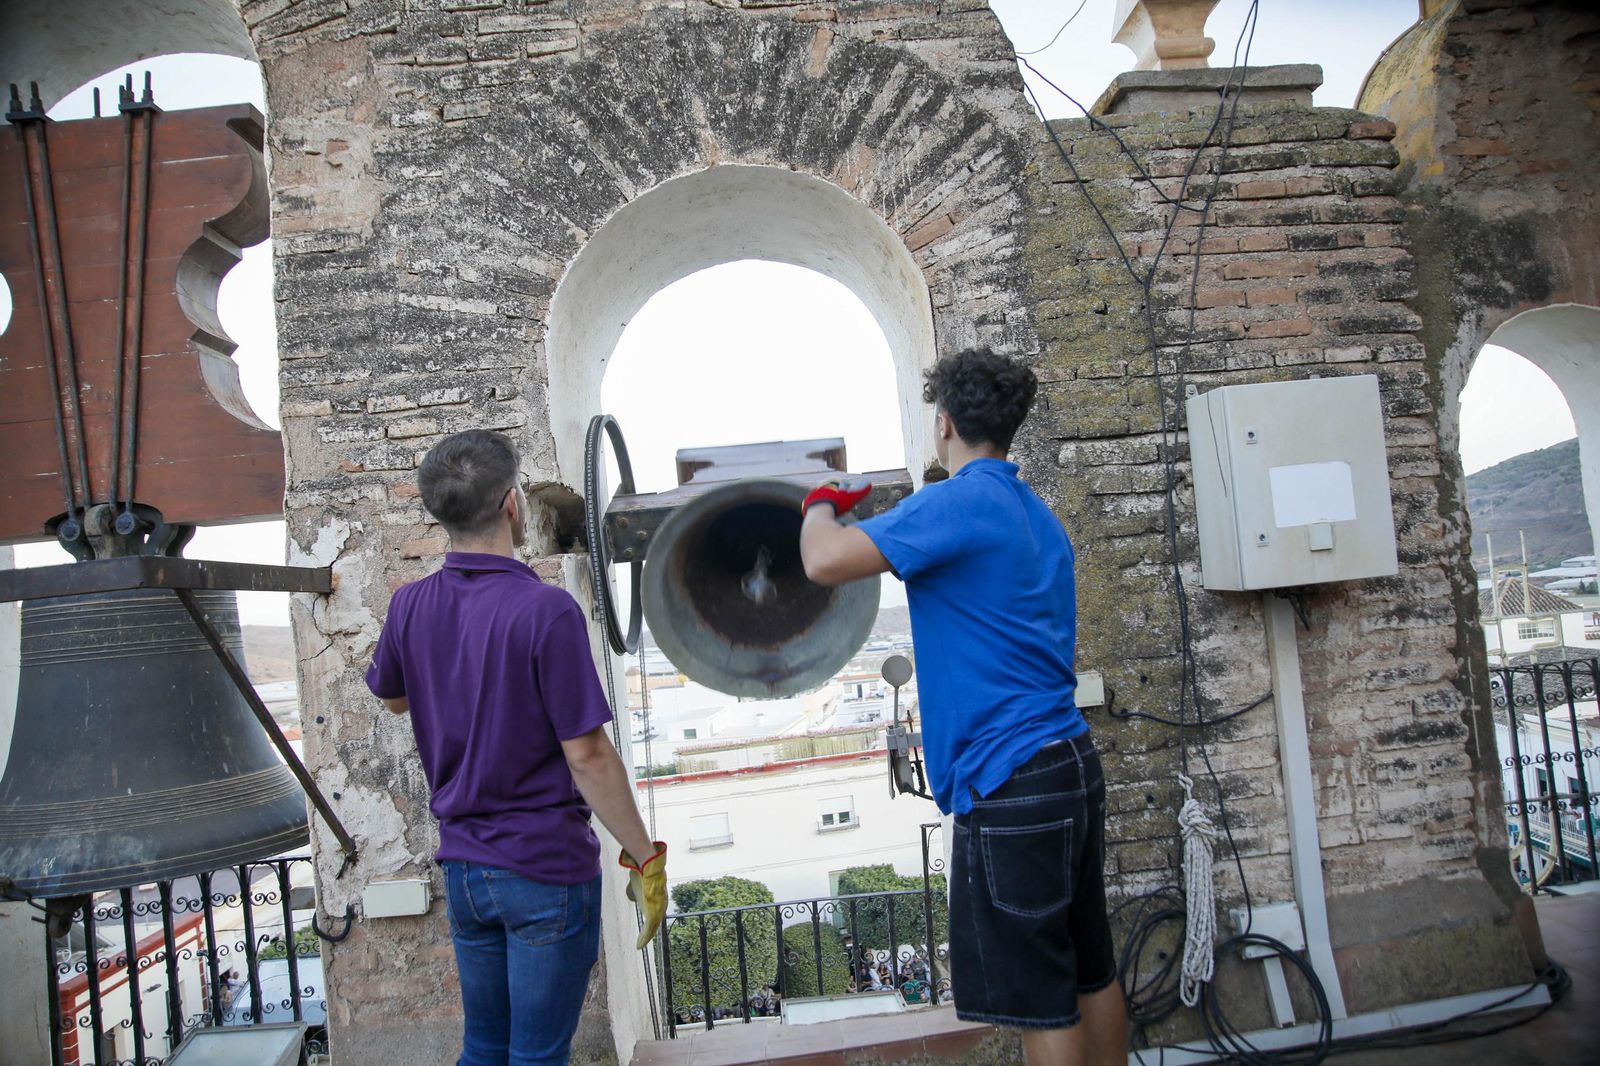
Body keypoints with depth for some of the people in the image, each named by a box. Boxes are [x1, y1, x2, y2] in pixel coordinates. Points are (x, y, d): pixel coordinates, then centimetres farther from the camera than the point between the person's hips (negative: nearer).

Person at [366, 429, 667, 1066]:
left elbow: (393, 698, 18)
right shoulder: (545, 610, -21)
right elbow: (587, 756, -20)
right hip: (547, 868, -6)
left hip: (462, 864, 6)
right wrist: (644, 858, -10)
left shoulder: (411, 606, -3)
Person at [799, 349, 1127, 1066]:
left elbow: (825, 562, -24)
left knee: (1040, 1002, 3)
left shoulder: (957, 502, -15)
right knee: (1090, 973, 21)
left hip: (1009, 784, -9)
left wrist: (822, 504, -1)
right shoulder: (1037, 515, 14)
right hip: (1074, 766, 10)